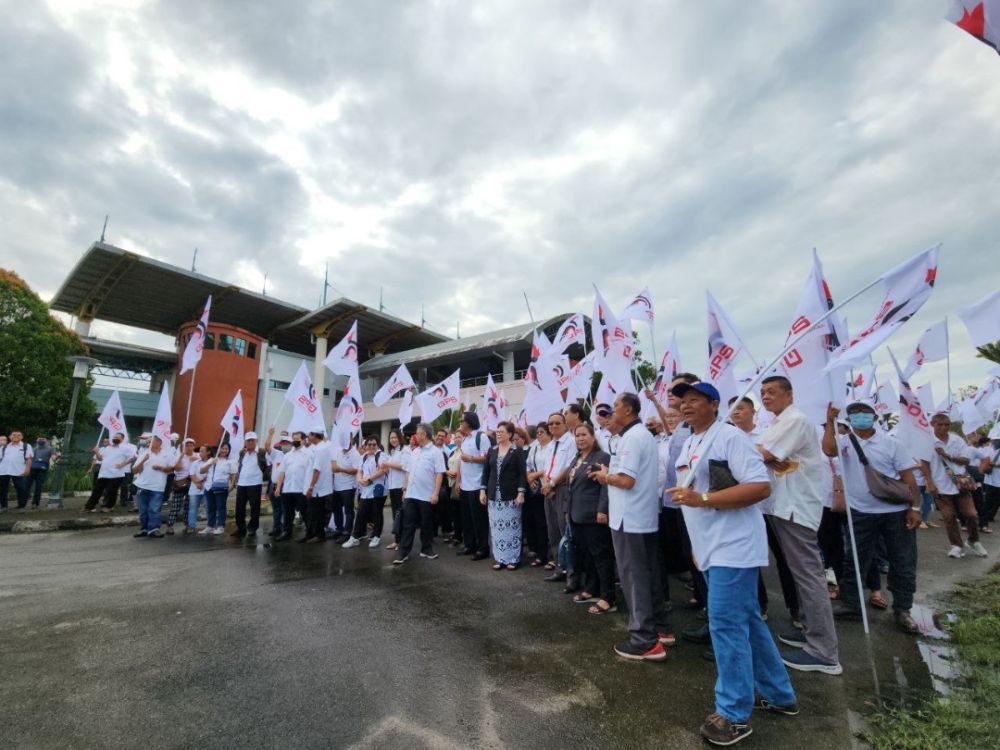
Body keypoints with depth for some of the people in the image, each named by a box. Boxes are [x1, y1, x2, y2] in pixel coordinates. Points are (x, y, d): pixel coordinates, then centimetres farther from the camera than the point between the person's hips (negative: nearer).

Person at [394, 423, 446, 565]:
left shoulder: (436, 451, -8)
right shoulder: (414, 452, 12)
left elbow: (439, 474, -12)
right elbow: (409, 472, 16)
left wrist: (436, 493, -17)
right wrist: (405, 489, 12)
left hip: (427, 495, -5)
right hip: (411, 494, 5)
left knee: (426, 525, 8)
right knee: (408, 524, 6)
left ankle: (426, 549, 22)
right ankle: (403, 552, 10)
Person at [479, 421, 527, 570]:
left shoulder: (518, 451, -3)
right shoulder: (491, 451, 9)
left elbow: (522, 473, -7)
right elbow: (486, 472, 10)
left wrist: (521, 493, -14)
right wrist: (483, 490, 4)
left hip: (511, 495, -4)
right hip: (494, 495, 4)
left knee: (511, 526, 1)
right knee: (496, 527, 6)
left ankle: (513, 558, 11)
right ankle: (499, 558, 14)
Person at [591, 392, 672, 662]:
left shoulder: (631, 437, -19)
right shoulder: (645, 435, 14)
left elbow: (626, 480, -26)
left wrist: (605, 477, -8)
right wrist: (609, 473, 11)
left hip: (629, 517, -10)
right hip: (645, 516, 10)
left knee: (632, 576, -1)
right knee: (649, 573, 18)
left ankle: (645, 640, 6)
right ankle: (661, 627, 29)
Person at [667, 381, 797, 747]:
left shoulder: (730, 436, -14)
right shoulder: (687, 445, 13)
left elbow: (760, 486, -21)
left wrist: (701, 499, -26)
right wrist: (697, 545, 21)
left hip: (733, 548, -9)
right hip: (712, 549, 9)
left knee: (726, 624, -4)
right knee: (747, 622, 18)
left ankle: (734, 714, 11)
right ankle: (779, 695, 35)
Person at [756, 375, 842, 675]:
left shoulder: (795, 420, -13)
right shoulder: (776, 424, 18)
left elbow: (762, 454, -20)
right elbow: (768, 457, 10)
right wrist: (771, 460, -12)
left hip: (796, 505, -10)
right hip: (783, 504, 10)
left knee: (808, 574, -5)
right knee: (800, 572, 16)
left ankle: (823, 653, 2)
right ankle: (814, 633, 28)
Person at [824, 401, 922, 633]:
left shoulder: (891, 443, -1)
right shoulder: (844, 442, 0)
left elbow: (908, 477, -1)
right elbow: (828, 449, -24)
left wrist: (915, 507, -7)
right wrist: (830, 422, -21)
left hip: (897, 512, 0)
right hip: (861, 513, 0)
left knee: (903, 562, 8)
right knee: (855, 561, 9)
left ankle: (901, 609, 24)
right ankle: (850, 603, 21)